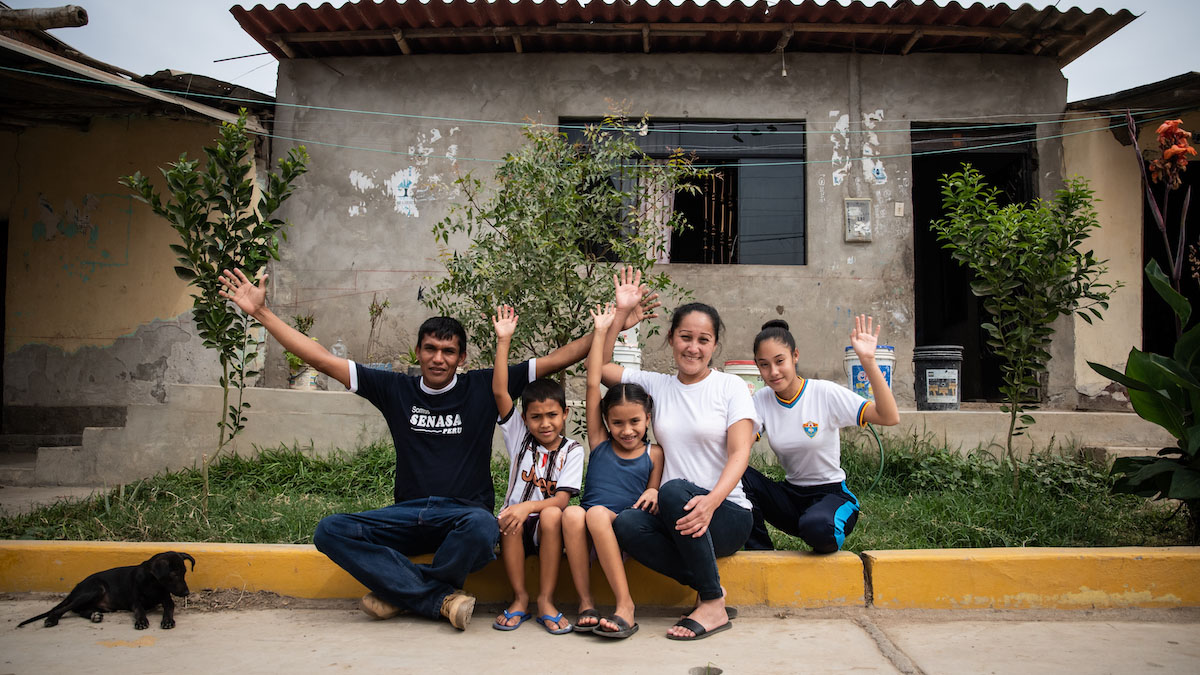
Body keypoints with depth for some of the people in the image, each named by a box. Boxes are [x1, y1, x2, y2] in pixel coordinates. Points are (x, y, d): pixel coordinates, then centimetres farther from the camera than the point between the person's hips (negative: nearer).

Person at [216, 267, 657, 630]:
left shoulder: (482, 388, 2)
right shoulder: (395, 390, 7)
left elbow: (557, 360, 0)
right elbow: (320, 359, 7)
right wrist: (261, 312, 5)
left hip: (464, 512, -2)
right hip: (409, 514, 3)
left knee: (483, 527, -39)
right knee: (330, 531, -23)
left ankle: (402, 592, -12)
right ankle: (442, 599, -24)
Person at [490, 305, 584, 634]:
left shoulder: (572, 450, 1)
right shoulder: (519, 436, 6)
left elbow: (562, 498, -9)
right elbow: (499, 392, -5)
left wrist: (530, 506, -28)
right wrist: (503, 341, -10)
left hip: (547, 526, -1)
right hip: (517, 529, 1)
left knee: (551, 515, -33)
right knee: (508, 520, -32)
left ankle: (546, 600, -21)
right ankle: (520, 597, -13)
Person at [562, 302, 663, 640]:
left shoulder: (653, 454, 9)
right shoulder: (599, 443, 9)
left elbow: (653, 498, 15)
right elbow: (593, 384, 6)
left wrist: (653, 494, -11)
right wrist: (600, 332, 6)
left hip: (624, 529, -1)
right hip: (586, 534, 2)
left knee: (597, 513, -33)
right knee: (572, 512, -32)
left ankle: (625, 605, -30)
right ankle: (586, 602, -22)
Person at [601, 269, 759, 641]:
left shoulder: (731, 387, 1)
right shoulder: (657, 385, 12)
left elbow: (739, 453, -10)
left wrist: (711, 501, -28)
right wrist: (621, 312, 3)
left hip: (727, 513, -3)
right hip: (677, 515, 3)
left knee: (675, 490, -35)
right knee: (625, 524, -30)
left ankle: (713, 603, -19)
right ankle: (710, 588, -13)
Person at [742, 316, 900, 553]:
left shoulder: (824, 392, -11)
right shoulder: (761, 400, 0)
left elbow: (890, 417, -21)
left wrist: (868, 361, -28)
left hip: (831, 494, -4)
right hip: (791, 495, 4)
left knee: (817, 526, -39)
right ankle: (761, 552, -8)